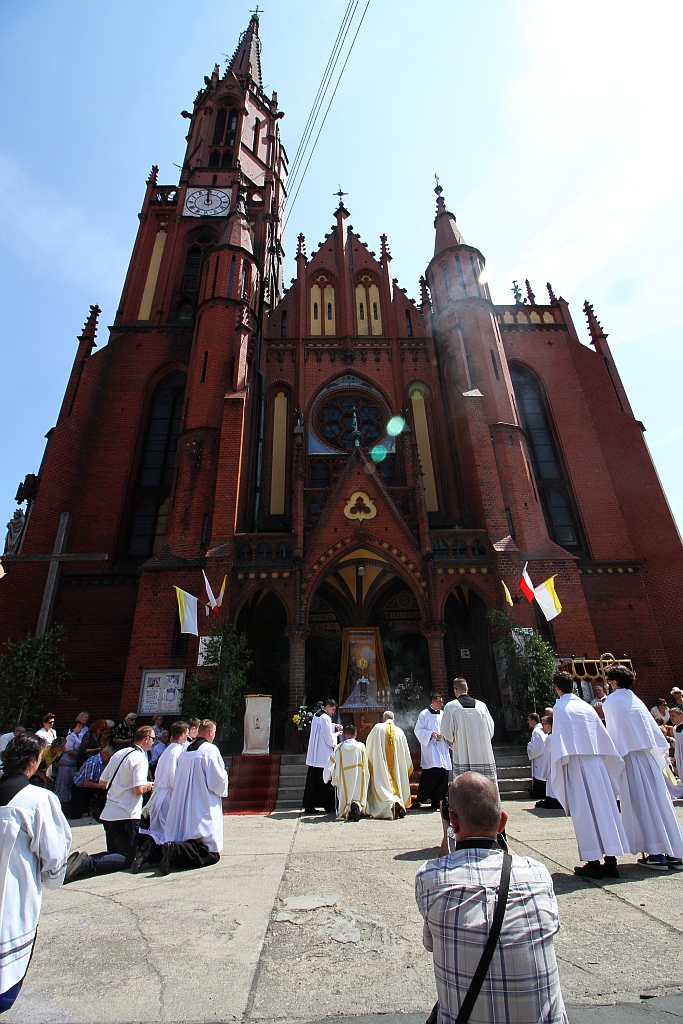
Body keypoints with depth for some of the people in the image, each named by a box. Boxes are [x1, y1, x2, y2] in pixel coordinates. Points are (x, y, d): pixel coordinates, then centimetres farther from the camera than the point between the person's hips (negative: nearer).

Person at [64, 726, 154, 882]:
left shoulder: (118, 754, 9)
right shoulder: (140, 758, -16)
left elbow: (102, 782, 17)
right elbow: (139, 790, -22)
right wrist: (148, 786, -2)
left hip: (108, 814, 8)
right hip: (126, 815, -8)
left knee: (114, 854, 20)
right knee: (127, 858, 2)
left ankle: (79, 859, -3)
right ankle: (88, 863, -19)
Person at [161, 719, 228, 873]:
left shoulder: (185, 752, 12)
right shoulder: (210, 749, -11)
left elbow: (177, 781, 20)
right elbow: (218, 780, -13)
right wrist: (223, 790, 8)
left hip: (181, 809, 8)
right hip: (202, 811, -8)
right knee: (211, 855, -5)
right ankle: (175, 851, -24)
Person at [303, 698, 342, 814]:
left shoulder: (316, 715, 9)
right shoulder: (325, 718, -19)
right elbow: (329, 739, -17)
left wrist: (334, 726, 17)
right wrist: (336, 734, 0)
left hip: (313, 756, 8)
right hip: (323, 757, -8)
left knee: (312, 781, 10)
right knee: (326, 782, 4)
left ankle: (309, 806, 12)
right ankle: (329, 807, 14)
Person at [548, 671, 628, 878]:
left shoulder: (560, 708, -5)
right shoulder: (587, 706, 10)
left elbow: (558, 739, -11)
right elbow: (603, 736, 14)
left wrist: (558, 763, -3)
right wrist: (612, 760, 23)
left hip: (576, 763, -5)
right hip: (597, 761, 5)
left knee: (584, 810, -1)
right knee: (605, 807, 9)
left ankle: (593, 862, 1)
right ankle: (610, 858, 13)